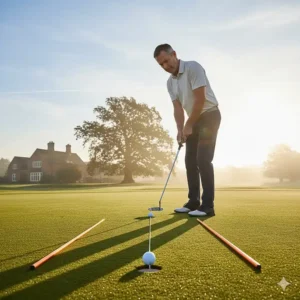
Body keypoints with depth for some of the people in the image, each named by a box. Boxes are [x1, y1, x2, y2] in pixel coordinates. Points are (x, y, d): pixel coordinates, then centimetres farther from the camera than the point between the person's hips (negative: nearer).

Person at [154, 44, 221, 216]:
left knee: (203, 159, -15)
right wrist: (180, 129, -11)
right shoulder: (170, 82, 6)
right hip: (195, 119, 8)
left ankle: (208, 205, -11)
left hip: (209, 116, -8)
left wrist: (188, 126, -19)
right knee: (190, 160, 4)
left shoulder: (193, 67, -17)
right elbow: (178, 107, 3)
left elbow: (200, 99, -22)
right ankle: (194, 202, 11)